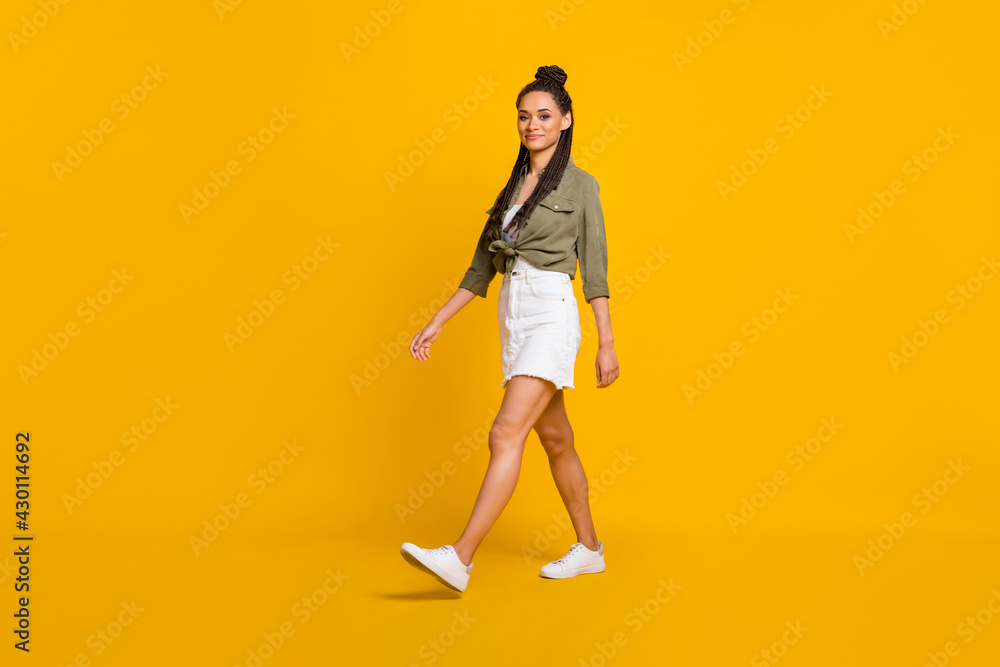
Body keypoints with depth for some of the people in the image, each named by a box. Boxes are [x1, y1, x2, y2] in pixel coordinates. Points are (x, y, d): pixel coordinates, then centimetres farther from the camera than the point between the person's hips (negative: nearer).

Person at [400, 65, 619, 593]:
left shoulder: (579, 185, 0)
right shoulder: (513, 187, 16)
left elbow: (594, 269, -3)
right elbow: (481, 268, 17)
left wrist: (607, 343, -8)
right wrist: (436, 323, 12)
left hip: (552, 315, -7)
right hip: (512, 318, 7)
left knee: (506, 435, -17)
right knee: (556, 439, 14)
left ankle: (459, 558, -20)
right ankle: (589, 549, 26)